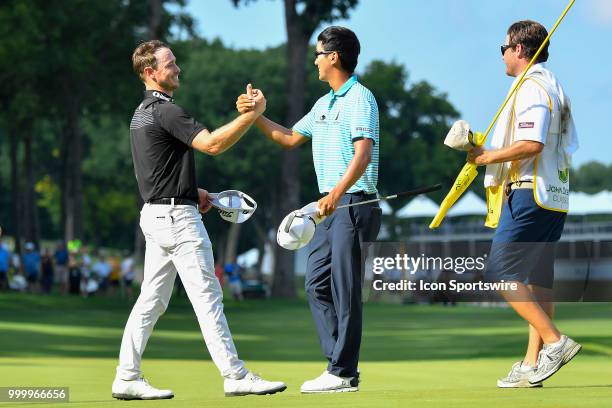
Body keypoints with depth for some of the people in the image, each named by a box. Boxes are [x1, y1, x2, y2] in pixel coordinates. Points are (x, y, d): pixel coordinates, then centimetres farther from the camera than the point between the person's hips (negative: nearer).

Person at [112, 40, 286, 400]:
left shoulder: (143, 113, 17)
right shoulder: (166, 111, -16)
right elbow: (212, 144, -25)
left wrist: (192, 191, 19)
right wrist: (253, 114, -21)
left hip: (155, 214, 10)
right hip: (177, 216, -10)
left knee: (152, 300, 10)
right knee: (208, 297, -8)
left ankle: (127, 378, 9)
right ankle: (236, 377, -7)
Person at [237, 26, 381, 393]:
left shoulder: (360, 98, -10)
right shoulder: (324, 104, 20)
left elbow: (363, 153, -23)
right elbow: (291, 139, 32)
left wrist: (337, 193, -35)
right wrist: (256, 116, 20)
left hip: (355, 203, -10)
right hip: (331, 205, 10)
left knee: (345, 287, -7)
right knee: (317, 283, 9)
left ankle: (344, 373, -4)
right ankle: (339, 363, 12)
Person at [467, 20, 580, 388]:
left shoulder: (531, 87, -11)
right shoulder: (555, 88, 20)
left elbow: (532, 143, -24)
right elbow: (570, 146, 22)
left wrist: (487, 157, -14)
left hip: (530, 193, -10)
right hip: (555, 196, 10)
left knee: (501, 272, -9)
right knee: (537, 280, 8)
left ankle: (554, 341, -16)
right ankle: (532, 364, 6)